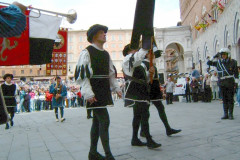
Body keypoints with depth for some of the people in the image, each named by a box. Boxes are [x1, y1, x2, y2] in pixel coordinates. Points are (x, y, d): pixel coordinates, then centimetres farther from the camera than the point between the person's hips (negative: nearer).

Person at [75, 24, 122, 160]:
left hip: (104, 91, 8)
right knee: (104, 121, -10)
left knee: (97, 121, 13)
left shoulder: (106, 54, 15)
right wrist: (88, 93, -20)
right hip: (94, 93, -8)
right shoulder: (87, 52, -7)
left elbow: (111, 73, 21)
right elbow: (82, 74, -13)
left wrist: (117, 88, 10)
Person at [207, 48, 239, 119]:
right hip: (222, 83, 3)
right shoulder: (218, 62, 7)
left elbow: (236, 73, 1)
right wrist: (214, 57, 3)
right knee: (224, 99, 8)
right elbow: (208, 63, 13)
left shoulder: (233, 62, 0)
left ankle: (230, 114, 10)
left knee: (230, 99, 1)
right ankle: (225, 114, 14)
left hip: (230, 83, -3)